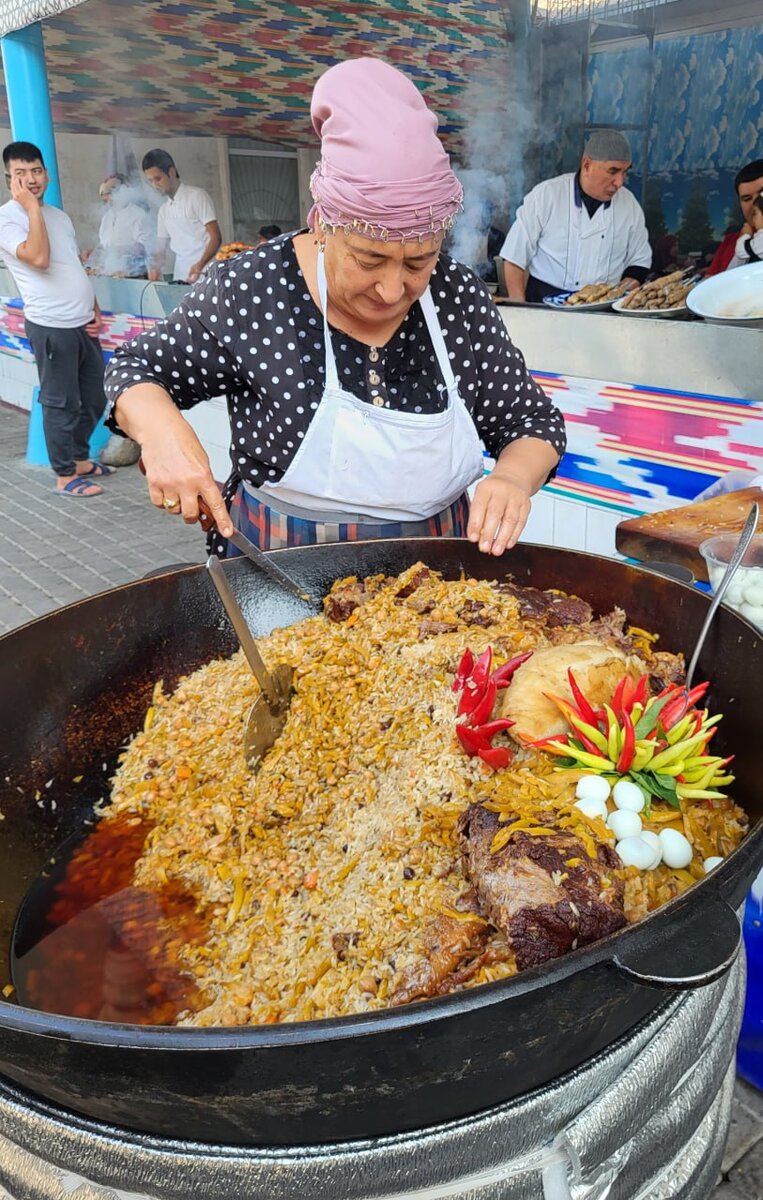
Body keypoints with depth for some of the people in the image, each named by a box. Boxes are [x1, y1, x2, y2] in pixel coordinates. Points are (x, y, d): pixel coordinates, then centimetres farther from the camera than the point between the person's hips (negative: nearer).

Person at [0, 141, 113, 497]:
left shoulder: (59, 216, 17)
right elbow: (38, 258, -23)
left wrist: (94, 311, 10)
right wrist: (32, 207, -16)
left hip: (83, 324, 8)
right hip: (51, 327, -8)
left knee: (94, 398, 14)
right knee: (61, 403, -2)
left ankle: (79, 458, 31)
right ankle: (65, 476, 9)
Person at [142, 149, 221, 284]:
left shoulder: (197, 196, -1)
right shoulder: (163, 210, 17)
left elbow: (216, 237, -9)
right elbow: (161, 246, 18)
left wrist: (200, 265, -26)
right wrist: (155, 267, -6)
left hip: (204, 276, -5)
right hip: (180, 278, 5)